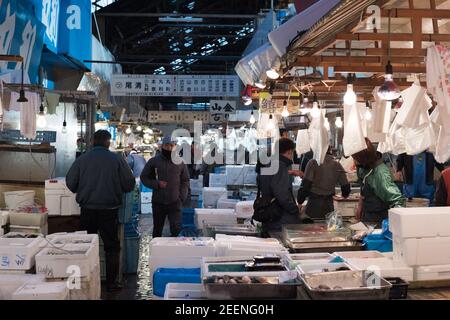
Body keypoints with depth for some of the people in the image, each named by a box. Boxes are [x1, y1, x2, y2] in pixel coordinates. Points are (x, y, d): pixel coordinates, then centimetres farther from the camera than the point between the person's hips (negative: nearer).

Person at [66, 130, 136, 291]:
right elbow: (129, 184, -4)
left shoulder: (82, 159, -3)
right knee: (112, 246, 10)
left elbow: (70, 182, 2)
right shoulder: (117, 159, -7)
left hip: (87, 210, 2)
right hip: (110, 210, -1)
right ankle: (112, 281, 12)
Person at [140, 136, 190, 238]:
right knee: (157, 230, 13)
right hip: (158, 202, 1)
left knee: (176, 229, -10)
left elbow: (185, 181, 12)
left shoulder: (180, 163, 5)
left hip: (175, 202, -1)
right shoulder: (154, 161, 2)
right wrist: (157, 184, -10)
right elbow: (144, 177, 7)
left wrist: (182, 197, -1)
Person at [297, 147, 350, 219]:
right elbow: (345, 185, 9)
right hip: (329, 204, 4)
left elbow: (306, 184, -11)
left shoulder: (313, 163, -7)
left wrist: (300, 201, -2)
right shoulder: (337, 165, 4)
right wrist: (345, 194, 32)